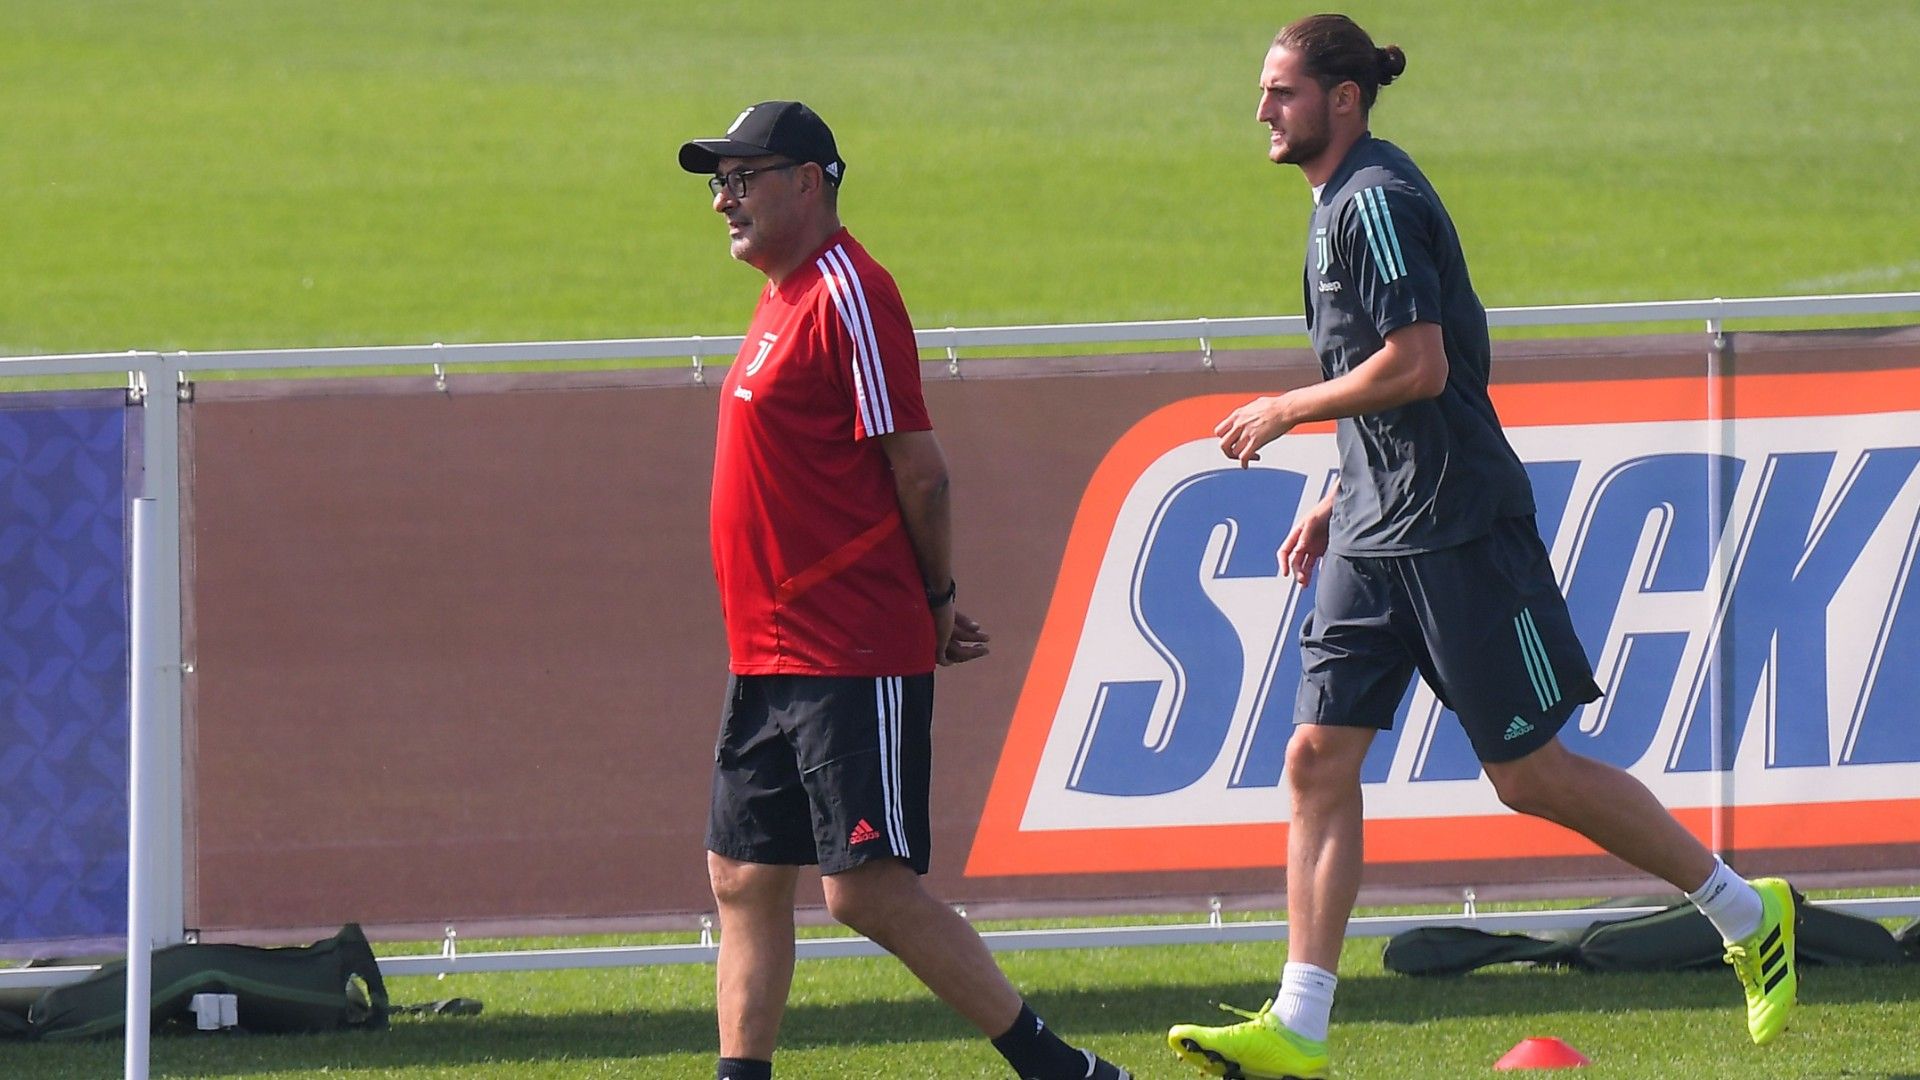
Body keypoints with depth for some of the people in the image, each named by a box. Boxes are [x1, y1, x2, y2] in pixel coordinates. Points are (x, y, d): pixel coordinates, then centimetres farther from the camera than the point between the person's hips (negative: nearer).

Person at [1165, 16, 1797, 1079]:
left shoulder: (1377, 201, -15)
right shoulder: (1339, 205, 16)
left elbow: (1418, 367, -23)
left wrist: (1285, 411, -12)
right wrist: (1334, 499, 21)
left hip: (1455, 524, -10)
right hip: (1377, 530, 10)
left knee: (1528, 770, -3)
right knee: (1318, 756, 0)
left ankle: (1744, 910, 13)